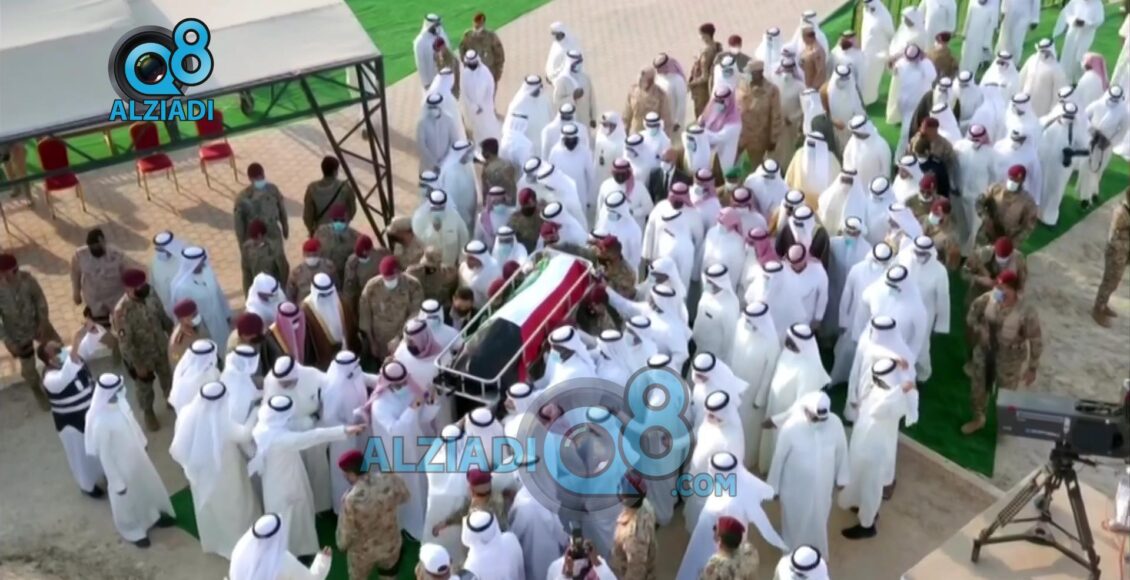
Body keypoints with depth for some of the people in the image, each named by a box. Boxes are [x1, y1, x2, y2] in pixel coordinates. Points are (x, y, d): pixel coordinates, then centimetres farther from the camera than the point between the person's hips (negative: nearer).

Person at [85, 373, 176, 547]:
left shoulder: (119, 401, -18)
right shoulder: (100, 422, -38)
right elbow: (104, 455, -25)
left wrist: (142, 442, 17)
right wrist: (117, 482, -15)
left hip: (135, 454, 7)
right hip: (121, 465, -7)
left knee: (148, 485, 29)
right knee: (128, 499, 21)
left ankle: (153, 516, 58)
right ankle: (133, 531, 49)